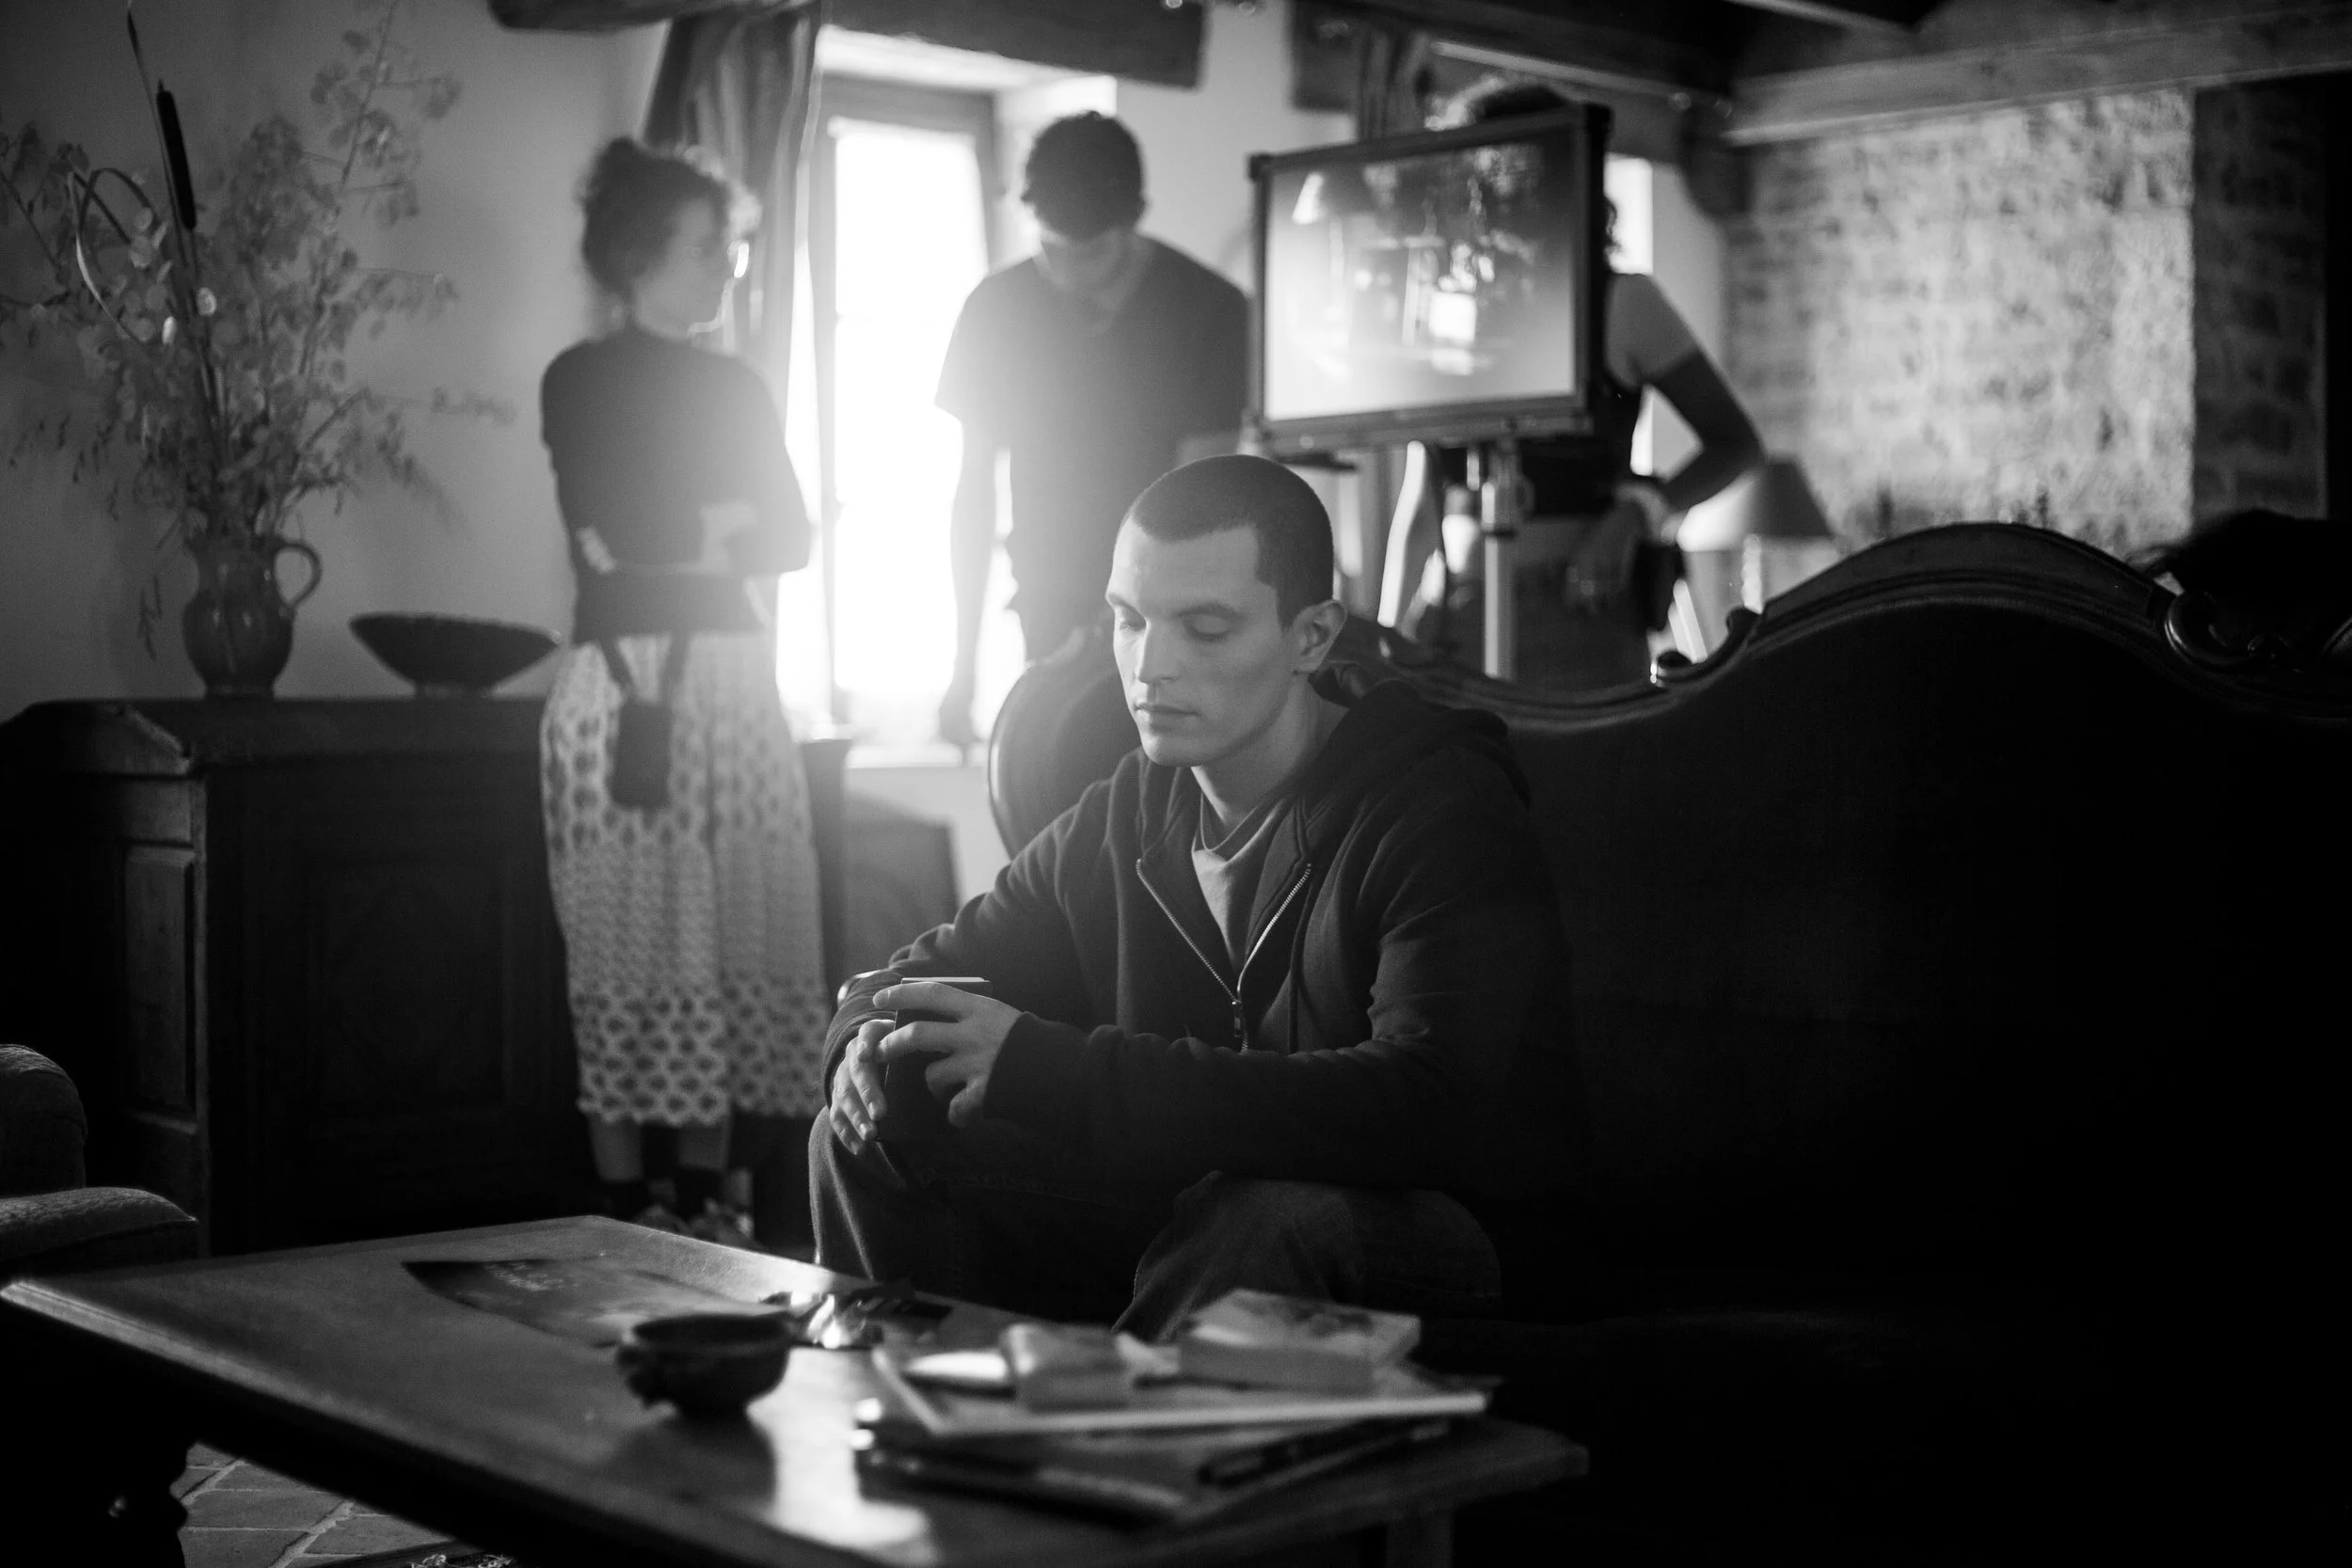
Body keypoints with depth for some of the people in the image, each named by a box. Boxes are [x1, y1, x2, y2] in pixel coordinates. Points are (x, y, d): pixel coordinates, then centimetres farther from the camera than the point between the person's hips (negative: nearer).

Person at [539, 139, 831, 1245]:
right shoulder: (580, 380, 5)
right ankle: (626, 1216, 0)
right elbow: (610, 538, -7)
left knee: (735, 946, 0)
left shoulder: (736, 387, 16)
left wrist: (672, 538, -3)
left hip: (735, 674, 4)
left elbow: (790, 538, 7)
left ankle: (705, 1203, 7)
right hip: (625, 678, -4)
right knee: (630, 948, -4)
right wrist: (721, 524, 2)